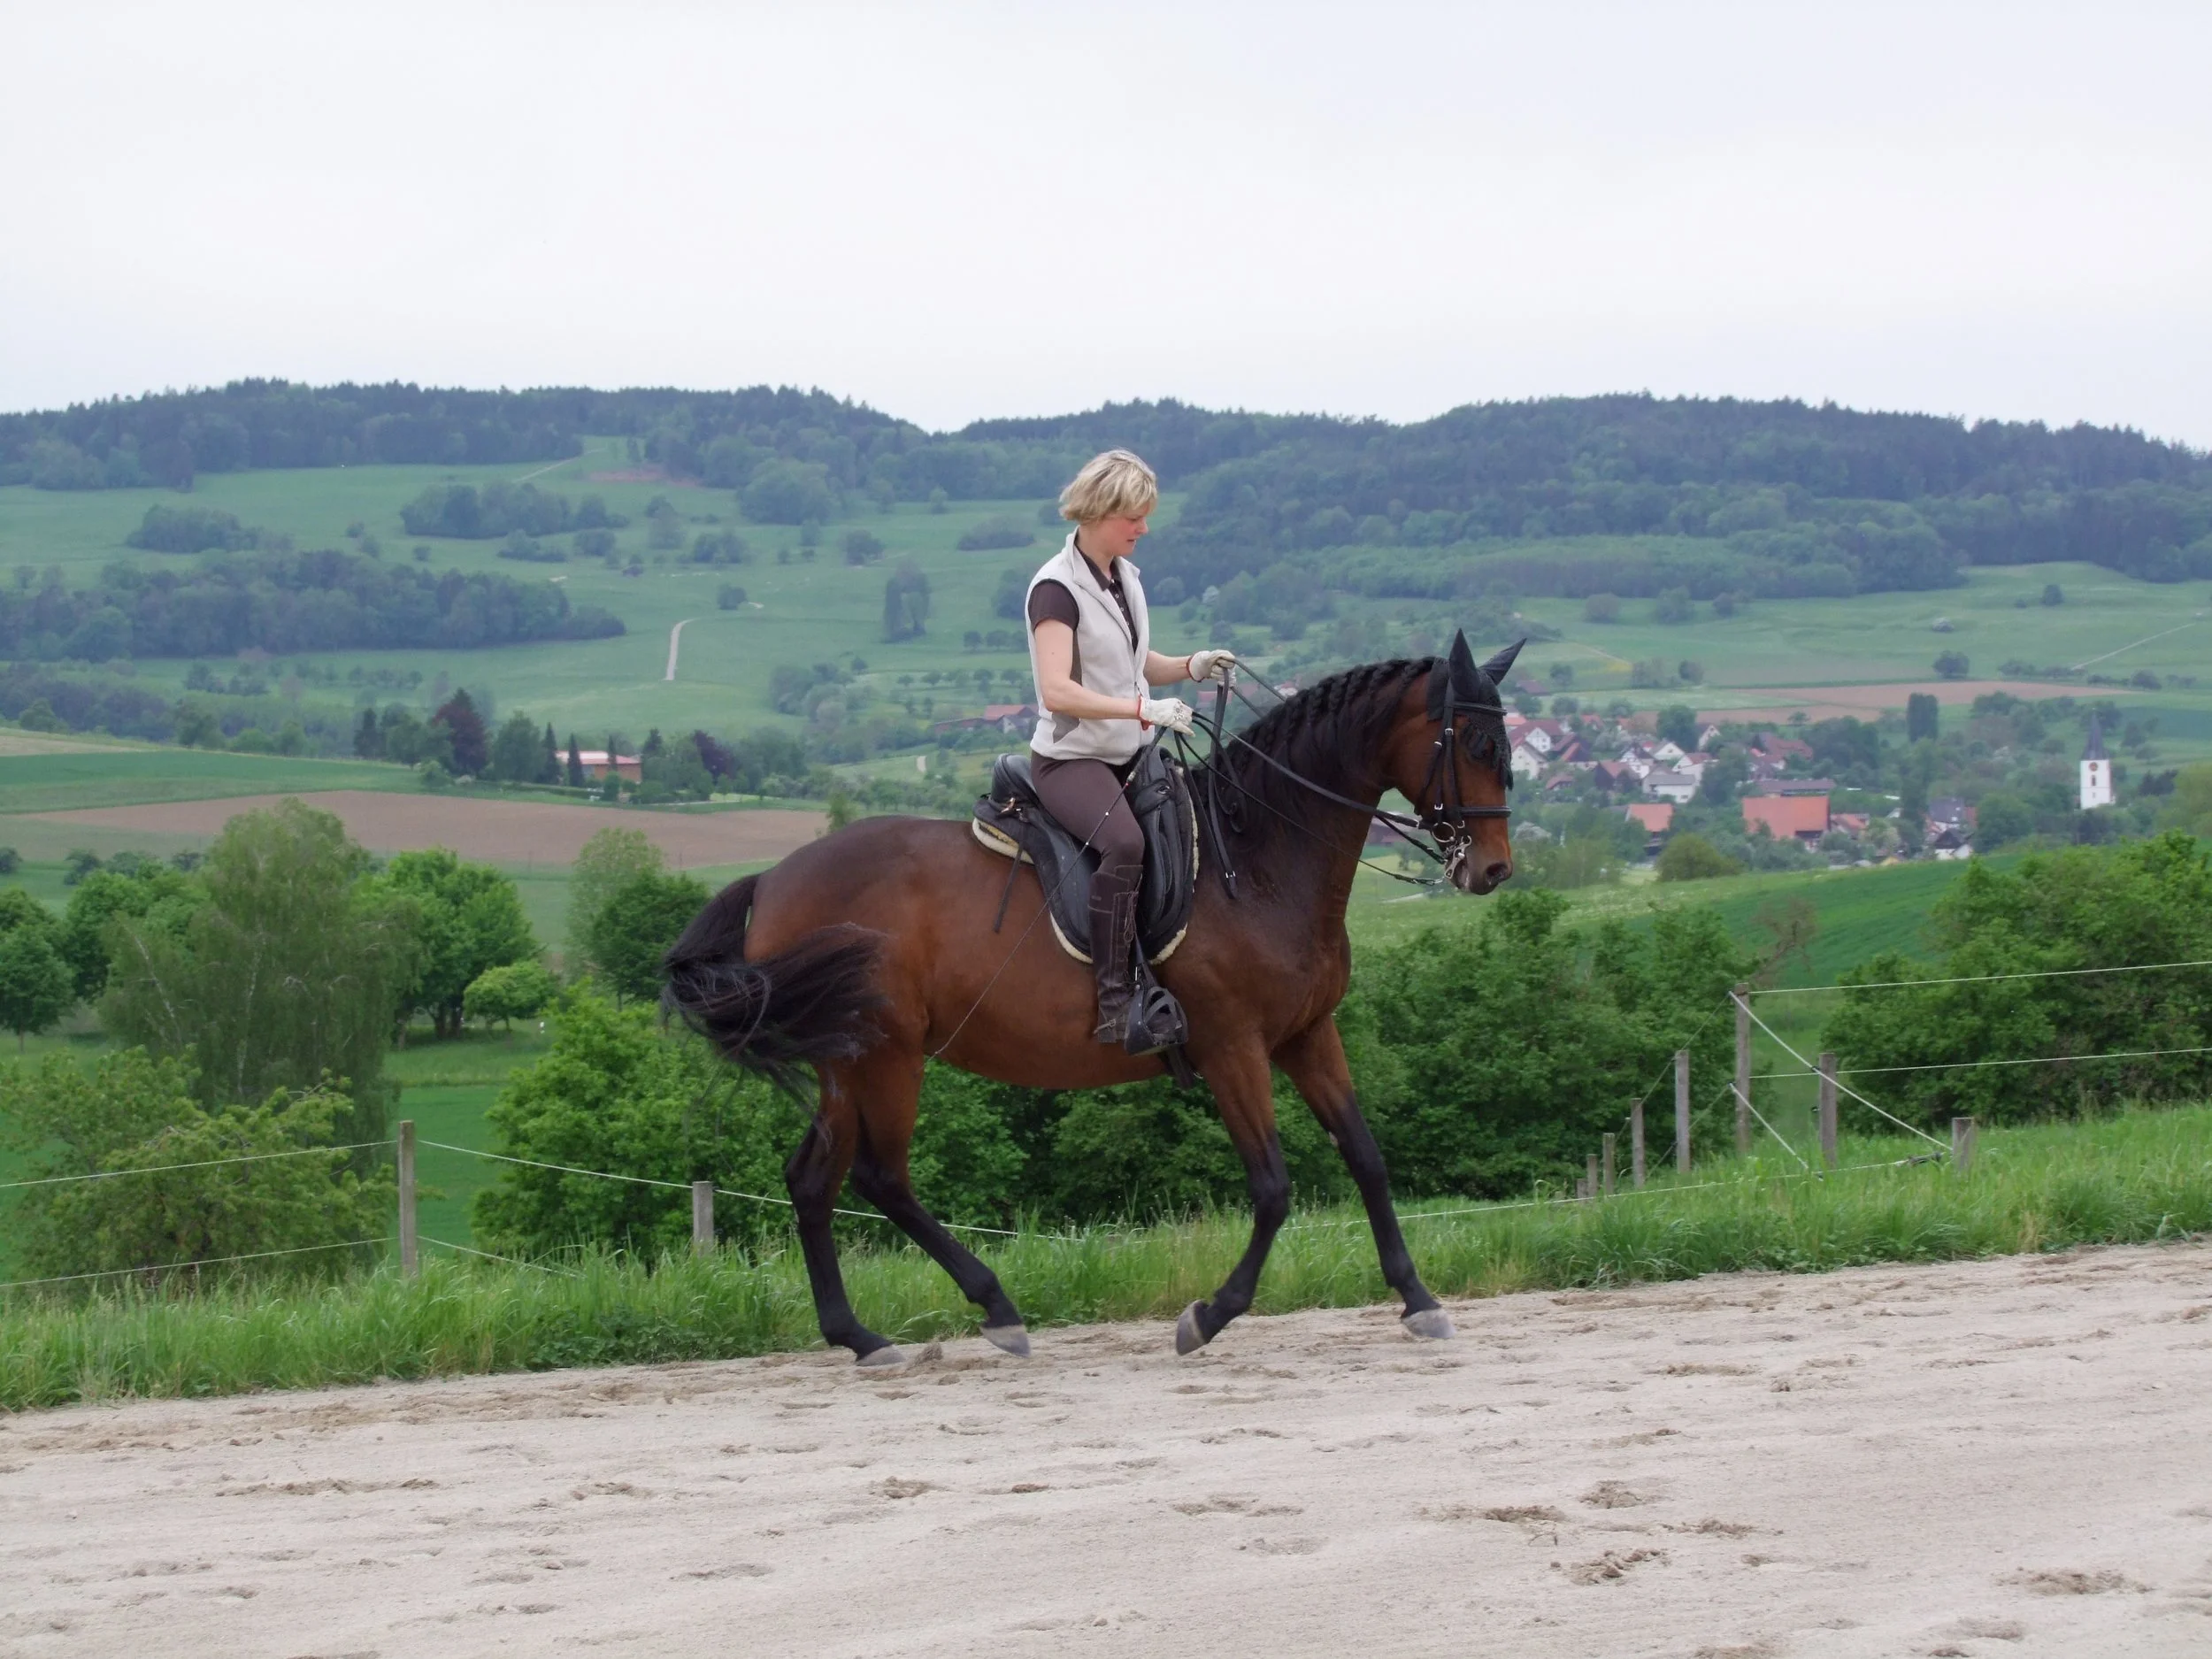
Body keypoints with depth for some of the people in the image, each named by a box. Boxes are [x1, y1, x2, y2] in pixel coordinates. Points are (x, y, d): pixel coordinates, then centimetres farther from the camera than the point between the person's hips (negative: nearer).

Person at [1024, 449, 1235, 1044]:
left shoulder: (1126, 576, 11)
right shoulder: (1057, 587, -15)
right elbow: (1057, 691, -26)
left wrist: (1191, 666, 4)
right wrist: (1144, 710, -32)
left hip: (1133, 753, 9)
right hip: (1072, 757, -9)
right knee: (1125, 843, -35)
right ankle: (1114, 1003, -34)